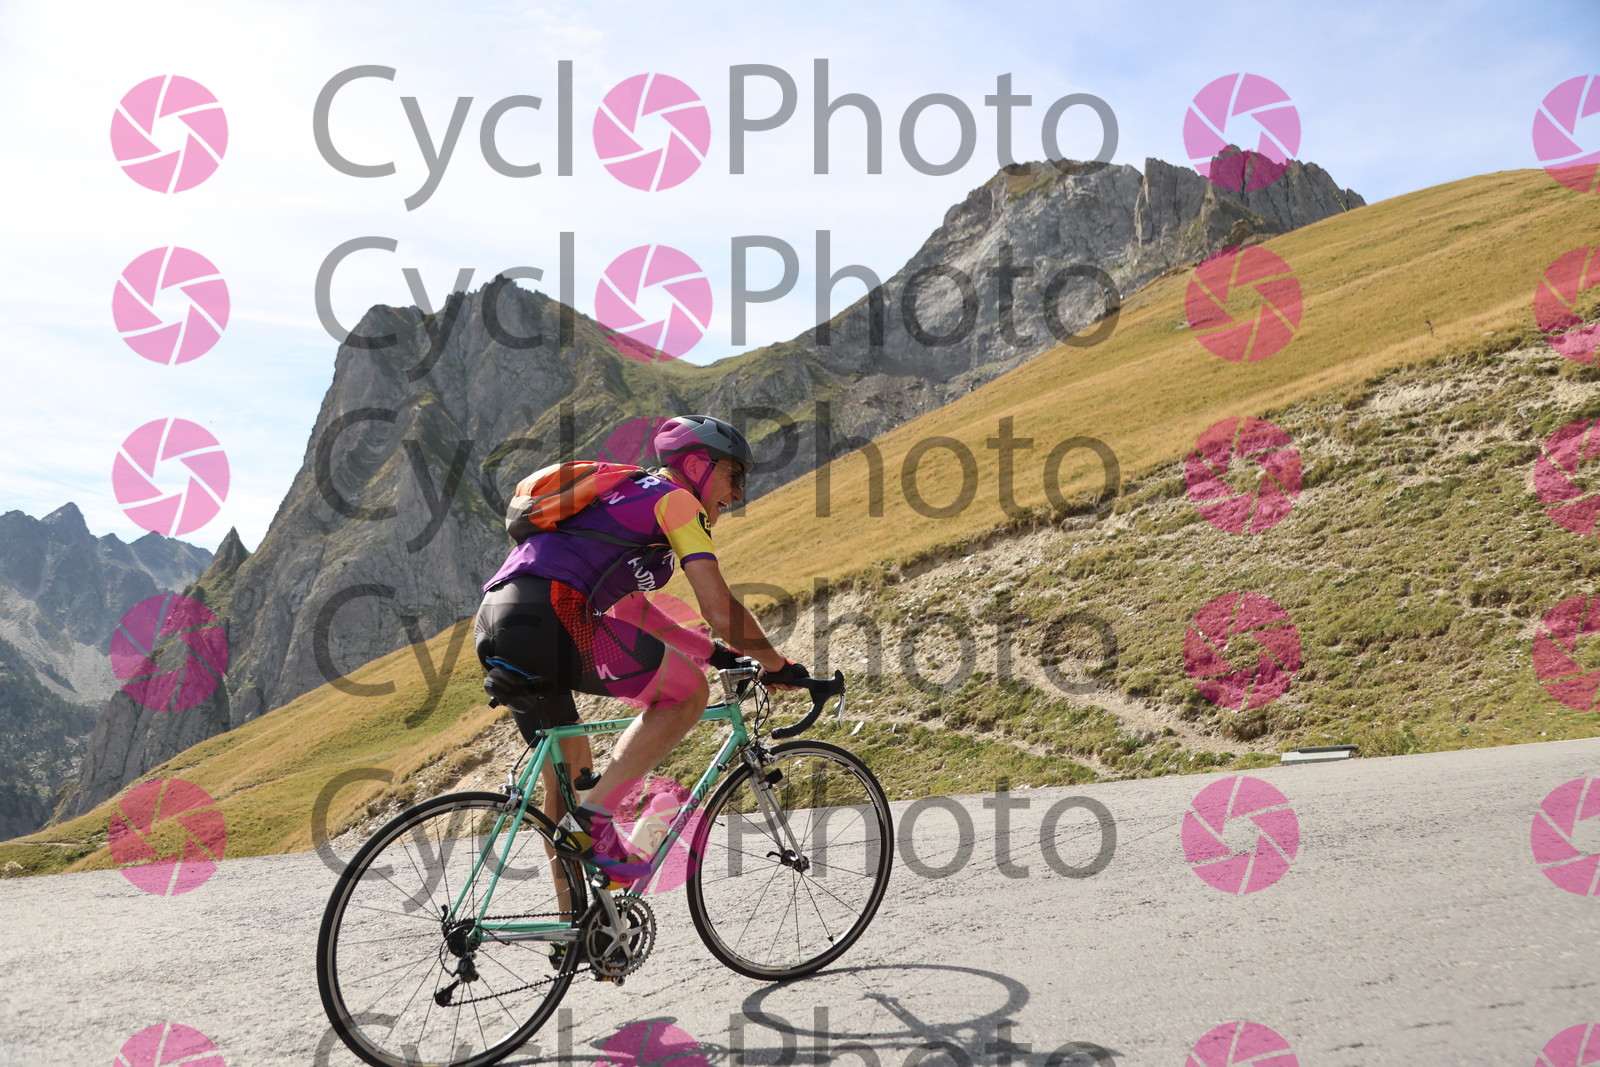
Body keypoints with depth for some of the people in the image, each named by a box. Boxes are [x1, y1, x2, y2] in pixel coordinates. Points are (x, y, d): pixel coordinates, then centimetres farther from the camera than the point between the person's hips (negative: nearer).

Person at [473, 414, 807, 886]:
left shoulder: (624, 494, 32)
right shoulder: (675, 498, 5)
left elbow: (632, 609, 36)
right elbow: (721, 612, -4)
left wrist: (712, 653, 35)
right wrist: (777, 664, 11)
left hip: (493, 631, 10)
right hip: (549, 617, -10)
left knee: (570, 774, 20)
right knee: (688, 692, -1)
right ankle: (593, 820, -6)